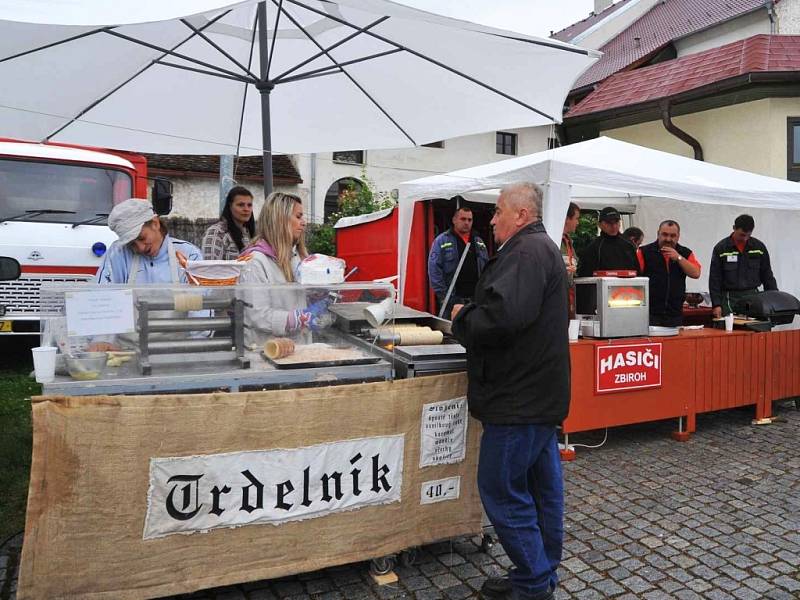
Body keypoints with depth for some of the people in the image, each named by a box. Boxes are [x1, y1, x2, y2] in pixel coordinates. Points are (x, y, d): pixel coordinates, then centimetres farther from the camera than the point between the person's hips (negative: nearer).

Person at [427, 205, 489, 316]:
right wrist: (443, 295, -12)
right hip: (453, 298, -5)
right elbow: (434, 270, -7)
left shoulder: (479, 242, 16)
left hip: (476, 298, 5)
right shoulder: (441, 241, -1)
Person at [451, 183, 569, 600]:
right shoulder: (543, 248, 17)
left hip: (520, 396, -11)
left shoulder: (526, 252, -18)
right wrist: (471, 318, 9)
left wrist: (462, 318, -14)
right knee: (542, 487, 18)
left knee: (501, 491, 0)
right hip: (541, 391, 11)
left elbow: (502, 315, -32)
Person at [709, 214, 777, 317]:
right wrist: (716, 304, -7)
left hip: (753, 297, 2)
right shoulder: (721, 248, -1)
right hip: (729, 299, -2)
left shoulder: (759, 247, 7)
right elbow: (714, 279, -1)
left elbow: (767, 276, 13)